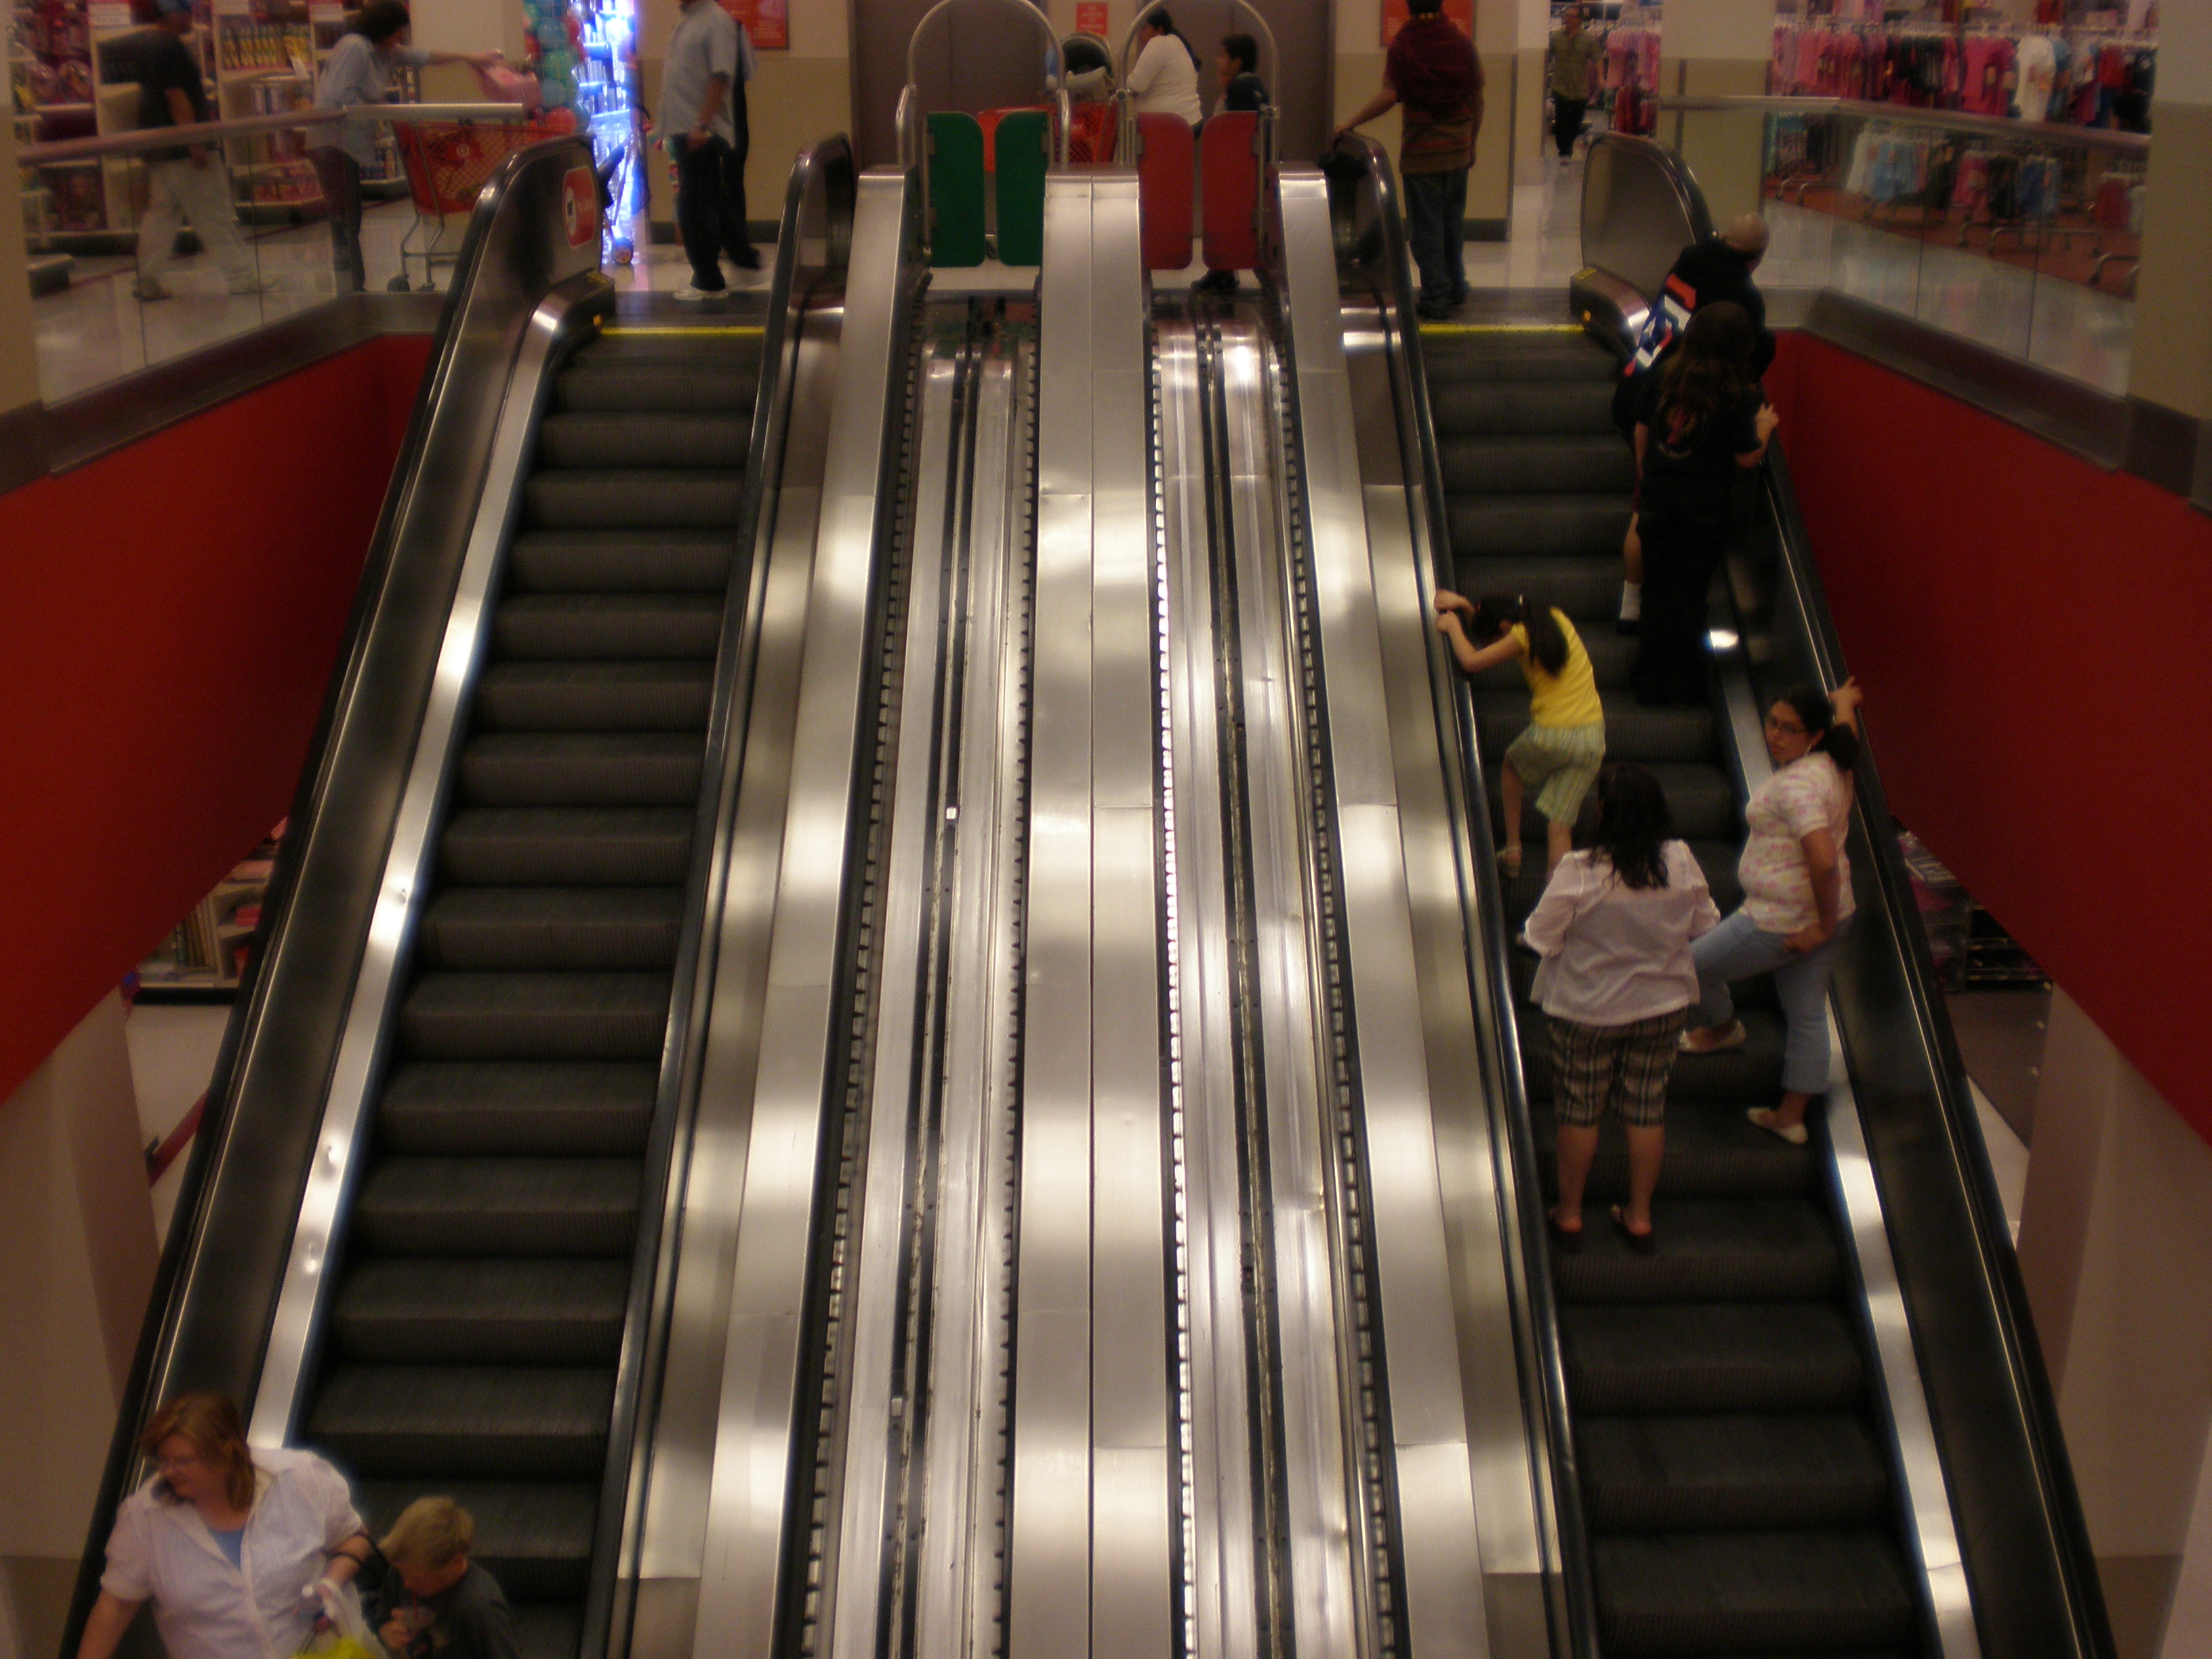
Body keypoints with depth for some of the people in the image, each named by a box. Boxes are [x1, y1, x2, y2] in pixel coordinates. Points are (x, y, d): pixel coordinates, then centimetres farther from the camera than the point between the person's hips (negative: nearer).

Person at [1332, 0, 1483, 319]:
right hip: (1458, 149, 4)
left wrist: (1349, 125, -13)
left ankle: (1436, 297, 3)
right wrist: (1472, 142, 15)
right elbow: (1477, 98, 5)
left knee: (1425, 226, 2)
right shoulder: (1462, 43, 2)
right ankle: (1455, 286, 29)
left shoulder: (1402, 45, -8)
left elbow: (1389, 96, -19)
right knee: (1453, 221, 18)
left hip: (1420, 152, -4)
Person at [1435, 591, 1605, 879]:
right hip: (1593, 738, 5)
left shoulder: (1524, 636, -8)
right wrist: (1464, 606, 21)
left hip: (1551, 734, -5)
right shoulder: (1556, 619, 13)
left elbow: (1472, 661, -6)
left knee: (1513, 764, 29)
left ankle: (1513, 849, 30)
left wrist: (1453, 626, 8)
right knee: (1560, 823, 6)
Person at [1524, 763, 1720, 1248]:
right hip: (1663, 1007, 3)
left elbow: (1542, 937, -15)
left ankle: (1569, 1214, 25)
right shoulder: (1681, 862, -12)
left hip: (1588, 1011, -3)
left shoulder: (1579, 873, -25)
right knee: (1647, 1109, 16)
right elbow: (1705, 925, 2)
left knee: (1579, 1111, 12)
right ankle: (1639, 1215, 26)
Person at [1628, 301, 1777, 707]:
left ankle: (1648, 683, 17)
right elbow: (1747, 457, -8)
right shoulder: (1738, 395, -12)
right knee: (1689, 595, 7)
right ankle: (1683, 685, 13)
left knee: (1656, 592, 12)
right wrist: (1765, 427, 11)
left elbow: (1641, 431, 7)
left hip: (1658, 502, 3)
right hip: (1705, 511, -3)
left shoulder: (1665, 376, -1)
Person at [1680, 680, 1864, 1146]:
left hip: (1782, 922, -9)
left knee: (1691, 966, 13)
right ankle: (1792, 1116, 27)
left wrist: (1826, 927, -26)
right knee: (1806, 1016, 16)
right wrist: (1844, 701, 49)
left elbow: (1824, 861, -38)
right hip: (1816, 913, 9)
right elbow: (1846, 722, 27)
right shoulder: (1830, 763, 0)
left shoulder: (1796, 785, -28)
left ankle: (1723, 1026, 42)